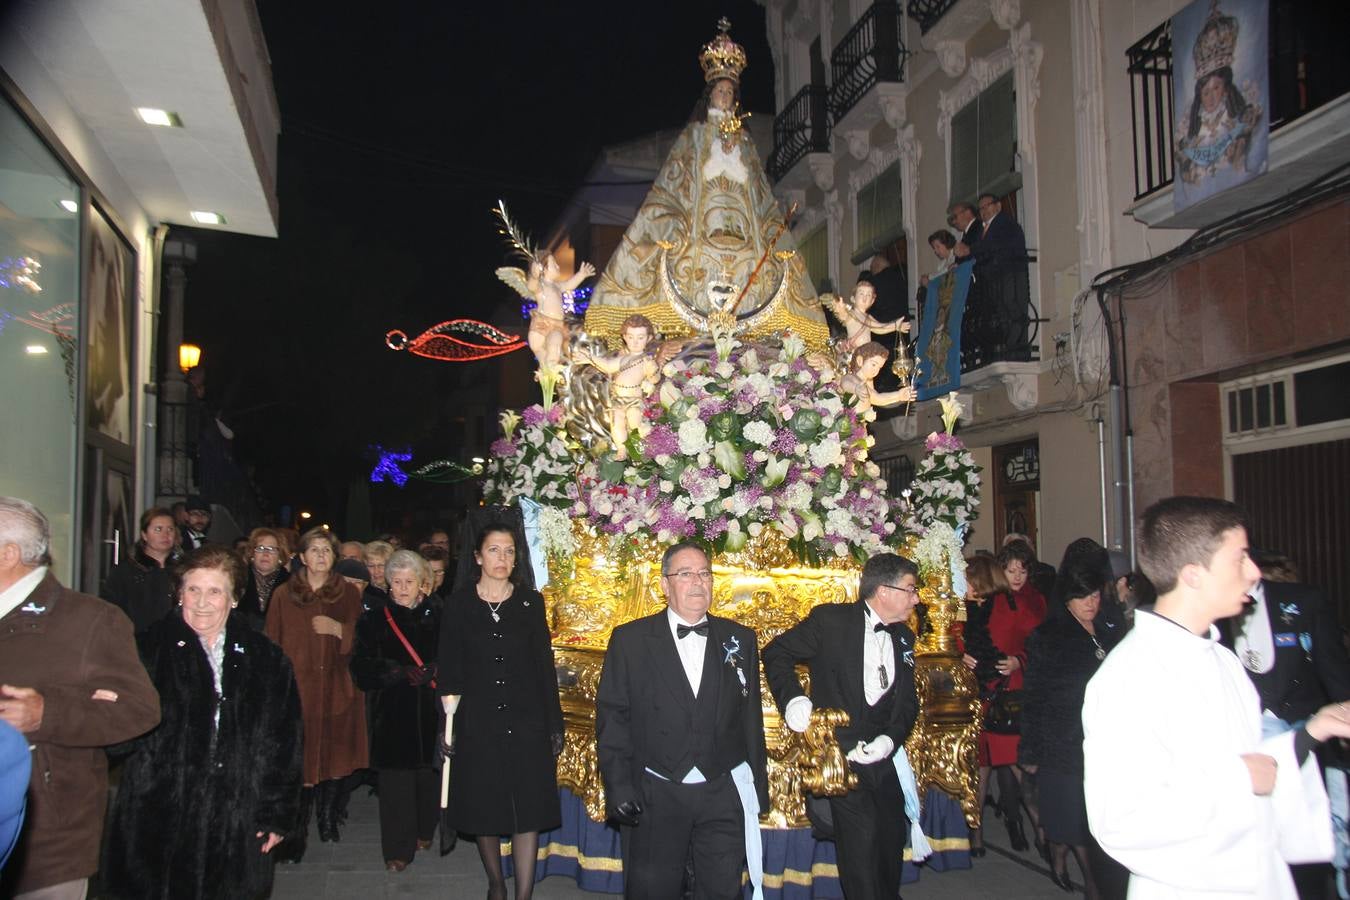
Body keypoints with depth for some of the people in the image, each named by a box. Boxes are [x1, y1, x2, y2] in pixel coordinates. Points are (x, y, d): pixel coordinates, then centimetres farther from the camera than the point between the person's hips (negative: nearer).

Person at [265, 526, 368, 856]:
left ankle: (328, 818, 21)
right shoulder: (283, 595, 7)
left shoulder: (348, 594, 9)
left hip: (337, 687, 1)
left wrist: (338, 629, -10)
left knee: (334, 754, 4)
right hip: (296, 687, -1)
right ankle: (296, 832, -1)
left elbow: (362, 640, 8)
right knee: (299, 760, -7)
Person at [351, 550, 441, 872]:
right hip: (392, 712, -1)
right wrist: (400, 673, -14)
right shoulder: (374, 620, 5)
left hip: (431, 710, 1)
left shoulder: (439, 616, 5)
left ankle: (424, 832, 28)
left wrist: (431, 672, -14)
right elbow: (361, 668, -2)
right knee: (396, 781, -1)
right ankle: (398, 849, 9)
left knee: (429, 775, 6)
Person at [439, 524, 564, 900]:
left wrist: (555, 724, 0)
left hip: (527, 721, 0)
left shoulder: (531, 602, 2)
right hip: (478, 724, 0)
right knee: (485, 811, 10)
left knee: (529, 812, -1)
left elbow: (545, 665, 3)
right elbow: (449, 671, 1)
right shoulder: (458, 605, 0)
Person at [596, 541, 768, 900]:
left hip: (723, 795, 2)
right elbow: (612, 717, -2)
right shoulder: (630, 640, -1)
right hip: (654, 796, -1)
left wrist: (758, 788, 10)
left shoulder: (740, 639, 6)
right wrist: (618, 787, -8)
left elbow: (750, 718, 9)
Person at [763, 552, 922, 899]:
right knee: (860, 841, -13)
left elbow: (908, 701, 10)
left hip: (883, 754, 6)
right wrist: (793, 699, -19)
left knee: (893, 837, 15)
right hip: (841, 752, -6)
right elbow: (776, 653, -4)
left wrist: (889, 739, -8)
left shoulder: (903, 637, 10)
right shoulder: (831, 620, -9)